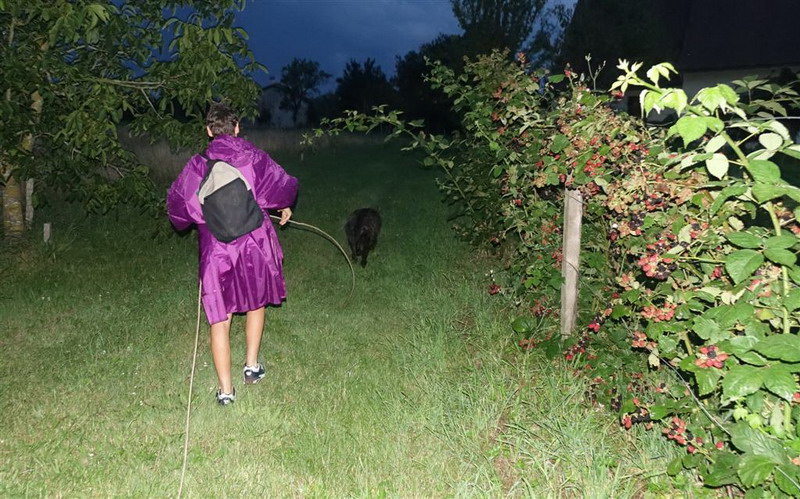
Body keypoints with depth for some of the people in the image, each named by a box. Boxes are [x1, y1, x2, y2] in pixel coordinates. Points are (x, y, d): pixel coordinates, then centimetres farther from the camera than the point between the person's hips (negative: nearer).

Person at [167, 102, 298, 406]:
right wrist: (285, 207, 24)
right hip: (255, 243, 1)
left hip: (216, 250, -1)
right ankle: (251, 366, 29)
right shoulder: (255, 158, -3)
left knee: (219, 317, 6)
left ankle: (225, 389, 8)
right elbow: (285, 185, 2)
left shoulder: (198, 165, -3)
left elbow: (177, 201, 0)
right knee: (256, 303, 24)